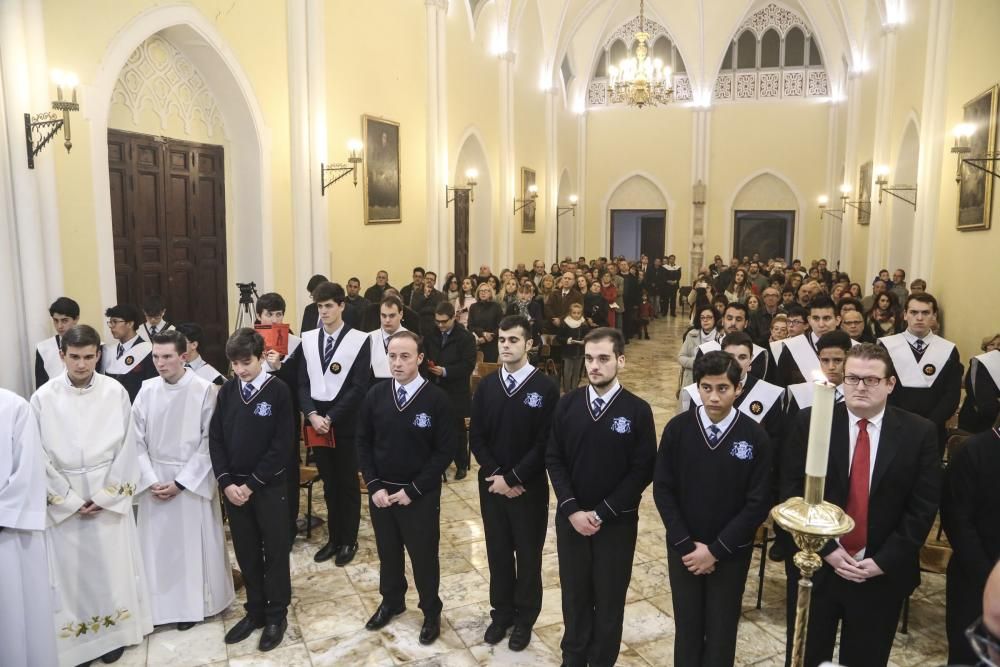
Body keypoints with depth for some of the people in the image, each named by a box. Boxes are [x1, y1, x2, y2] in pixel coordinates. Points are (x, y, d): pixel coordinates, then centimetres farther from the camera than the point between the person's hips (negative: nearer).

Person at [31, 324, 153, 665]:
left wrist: (105, 496, -8)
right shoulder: (43, 397, -7)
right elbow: (40, 455, -4)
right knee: (70, 570, 6)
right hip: (63, 499, 0)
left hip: (110, 495, 0)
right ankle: (74, 639, 21)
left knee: (111, 567, 8)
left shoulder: (116, 392, -7)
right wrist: (71, 500, -7)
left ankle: (112, 634, 24)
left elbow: (127, 448, -4)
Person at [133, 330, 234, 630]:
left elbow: (209, 442, -10)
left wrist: (180, 482, -12)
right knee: (157, 543, 10)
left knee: (192, 543, 7)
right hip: (155, 479, 3)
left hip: (192, 478, -3)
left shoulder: (204, 390, -12)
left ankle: (192, 604, 24)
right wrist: (151, 479, -7)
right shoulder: (147, 390, -3)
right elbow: (138, 440, 2)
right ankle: (159, 605, 27)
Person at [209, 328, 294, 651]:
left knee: (275, 552, 8)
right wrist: (226, 482, -7)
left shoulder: (279, 390, -11)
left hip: (269, 486, -4)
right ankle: (255, 611, 30)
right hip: (233, 485, 4)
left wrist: (252, 484, -13)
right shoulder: (227, 391, 2)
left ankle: (276, 616, 23)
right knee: (246, 553, 14)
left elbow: (281, 445, -13)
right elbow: (215, 439, 4)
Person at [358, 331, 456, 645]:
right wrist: (374, 485, -6)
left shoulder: (437, 399, -14)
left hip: (421, 495, -3)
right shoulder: (375, 395, -4)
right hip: (381, 491, 3)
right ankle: (391, 601, 44)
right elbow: (363, 442, 4)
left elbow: (446, 450, -12)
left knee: (424, 555, 11)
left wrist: (413, 490, -14)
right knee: (387, 551, 19)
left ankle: (431, 612, 33)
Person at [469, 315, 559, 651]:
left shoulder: (545, 388, -12)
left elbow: (545, 443, -14)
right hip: (491, 483, 3)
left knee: (528, 554, 11)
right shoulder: (486, 385, 1)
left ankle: (524, 618, 29)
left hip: (529, 486, -3)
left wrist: (513, 478, -15)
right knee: (498, 551, 15)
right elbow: (476, 437, 2)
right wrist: (495, 474, -11)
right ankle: (501, 612, 33)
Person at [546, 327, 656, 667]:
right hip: (570, 517, 2)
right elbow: (554, 459, -1)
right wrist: (572, 509, -11)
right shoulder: (567, 404, -3)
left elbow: (642, 471, -10)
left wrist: (601, 513, -14)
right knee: (574, 592, 15)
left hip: (617, 522, -2)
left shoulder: (638, 410, -10)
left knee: (610, 597, 11)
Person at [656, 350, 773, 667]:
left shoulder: (755, 436, -12)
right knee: (687, 627, 14)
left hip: (731, 553, -1)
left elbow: (758, 503, -11)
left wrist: (716, 550, -13)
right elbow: (662, 489, -5)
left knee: (722, 630, 12)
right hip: (683, 549, 1)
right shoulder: (677, 428, -10)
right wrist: (686, 544, -11)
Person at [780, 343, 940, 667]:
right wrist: (825, 549, -12)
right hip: (815, 565, 0)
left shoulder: (919, 433, -4)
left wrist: (884, 561, -11)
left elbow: (924, 506, -5)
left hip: (883, 574, 0)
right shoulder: (810, 422, -6)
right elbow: (792, 491, -6)